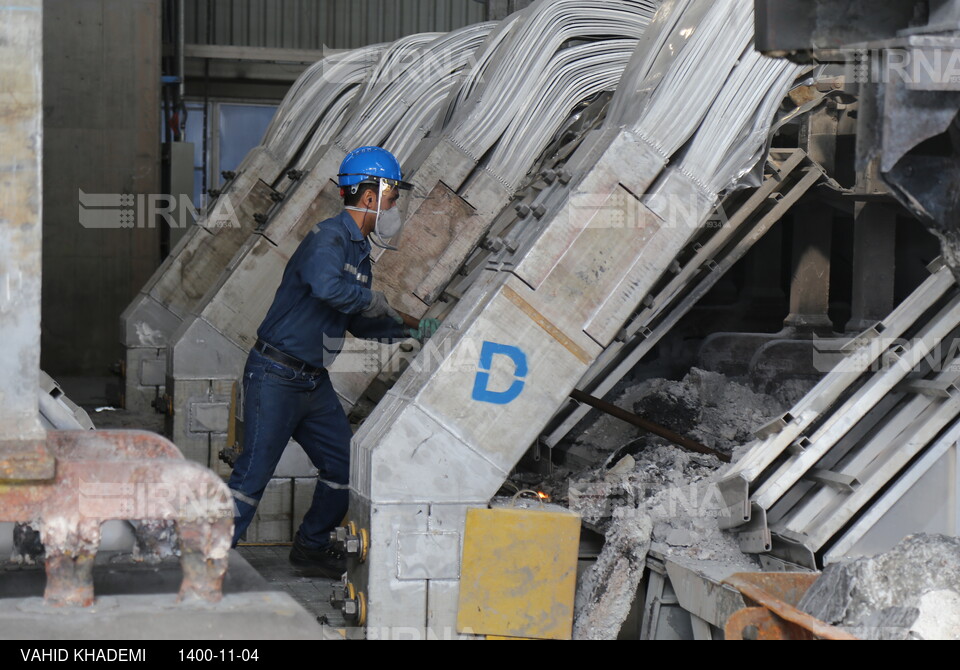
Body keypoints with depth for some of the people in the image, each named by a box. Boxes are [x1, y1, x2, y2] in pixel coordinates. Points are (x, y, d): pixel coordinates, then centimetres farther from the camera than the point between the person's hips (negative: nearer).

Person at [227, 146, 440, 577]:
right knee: (254, 473, -9)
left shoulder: (358, 251, 15)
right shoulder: (328, 238, -16)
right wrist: (375, 300, -21)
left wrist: (415, 329, 16)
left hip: (313, 380, 10)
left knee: (344, 465, 11)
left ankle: (311, 546, 27)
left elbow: (360, 324, 23)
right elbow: (328, 287, -38)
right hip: (276, 376, -10)